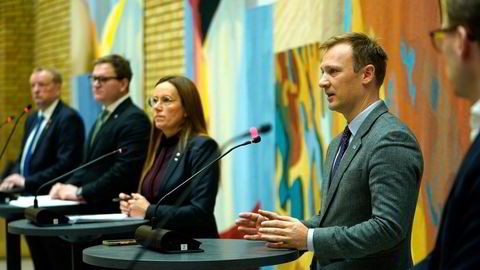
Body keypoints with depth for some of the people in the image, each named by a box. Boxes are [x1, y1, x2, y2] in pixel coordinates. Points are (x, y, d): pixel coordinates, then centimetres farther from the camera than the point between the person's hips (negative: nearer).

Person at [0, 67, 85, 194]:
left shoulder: (69, 118, -10)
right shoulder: (32, 119, 17)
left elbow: (66, 165, -18)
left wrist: (26, 181, -18)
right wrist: (13, 177, 1)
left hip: (49, 194, -7)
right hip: (24, 193, 7)